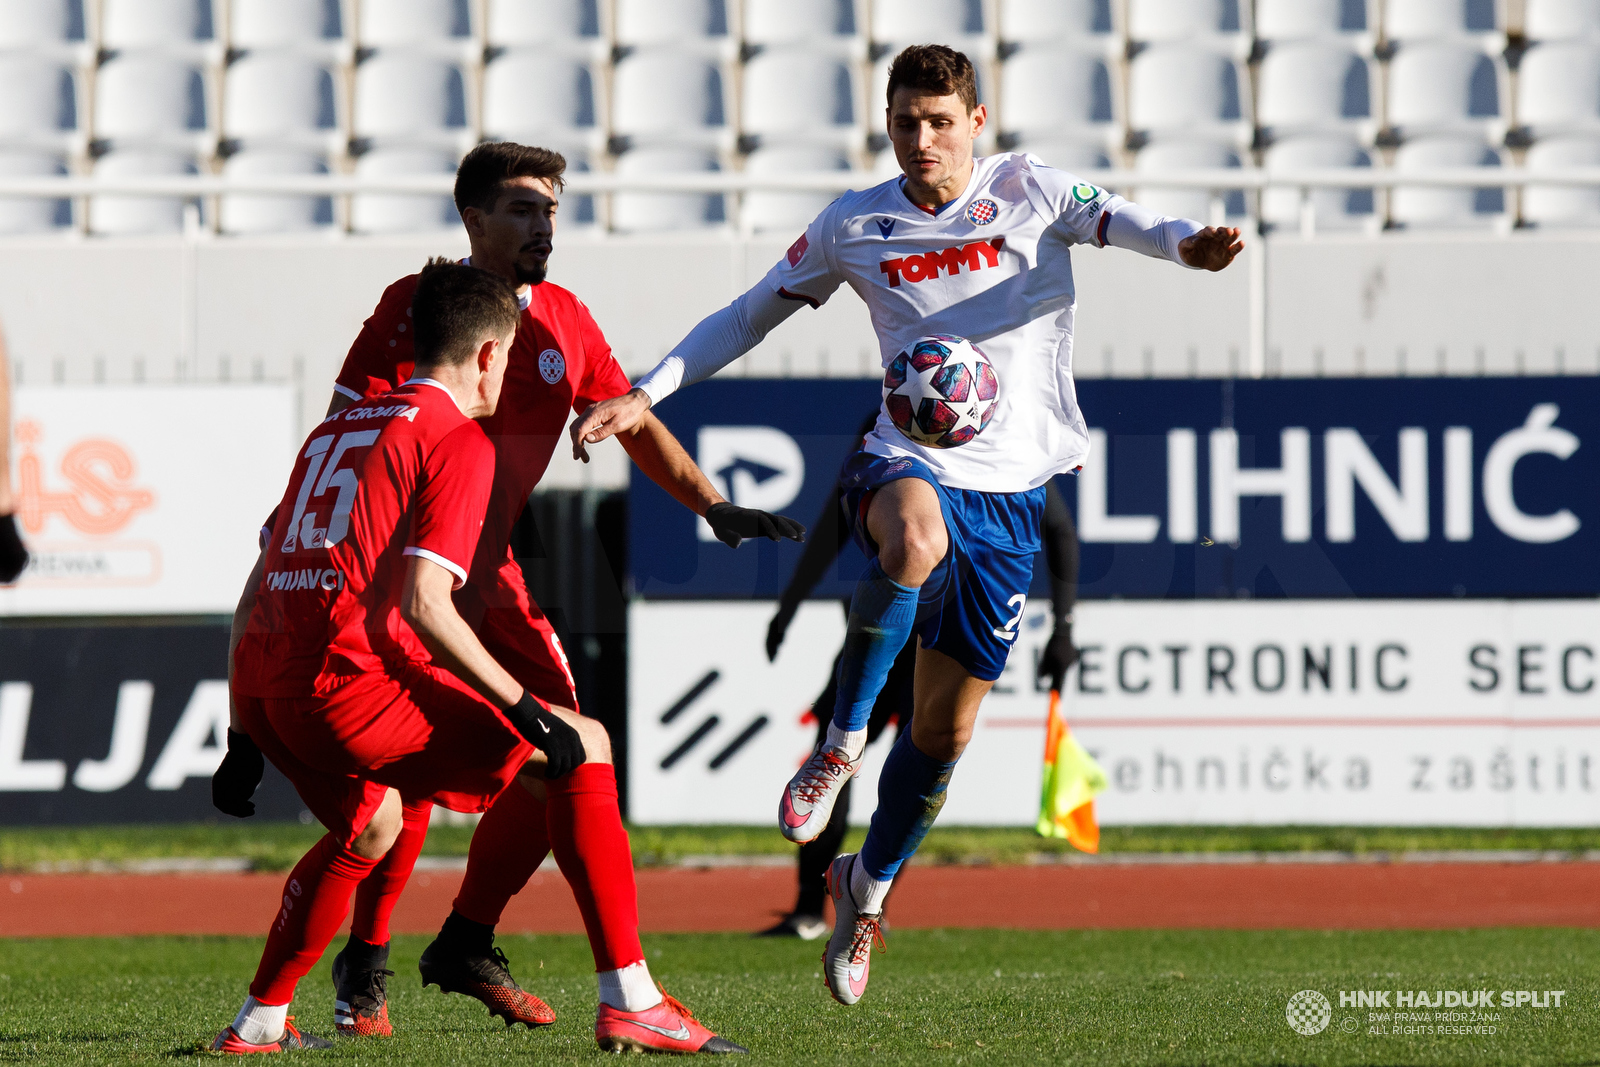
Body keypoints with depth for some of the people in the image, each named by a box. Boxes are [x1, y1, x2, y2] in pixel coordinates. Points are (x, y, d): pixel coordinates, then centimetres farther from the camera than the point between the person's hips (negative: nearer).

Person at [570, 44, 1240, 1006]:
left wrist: (1189, 242, -41)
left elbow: (1119, 220, -17)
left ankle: (868, 889, 29)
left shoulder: (1031, 194, -1)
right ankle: (842, 740, -23)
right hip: (909, 463, -1)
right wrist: (644, 396, 5)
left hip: (1012, 490, 1)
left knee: (947, 726, 5)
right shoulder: (856, 227, 3)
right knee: (916, 541, -41)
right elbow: (751, 316, 14)